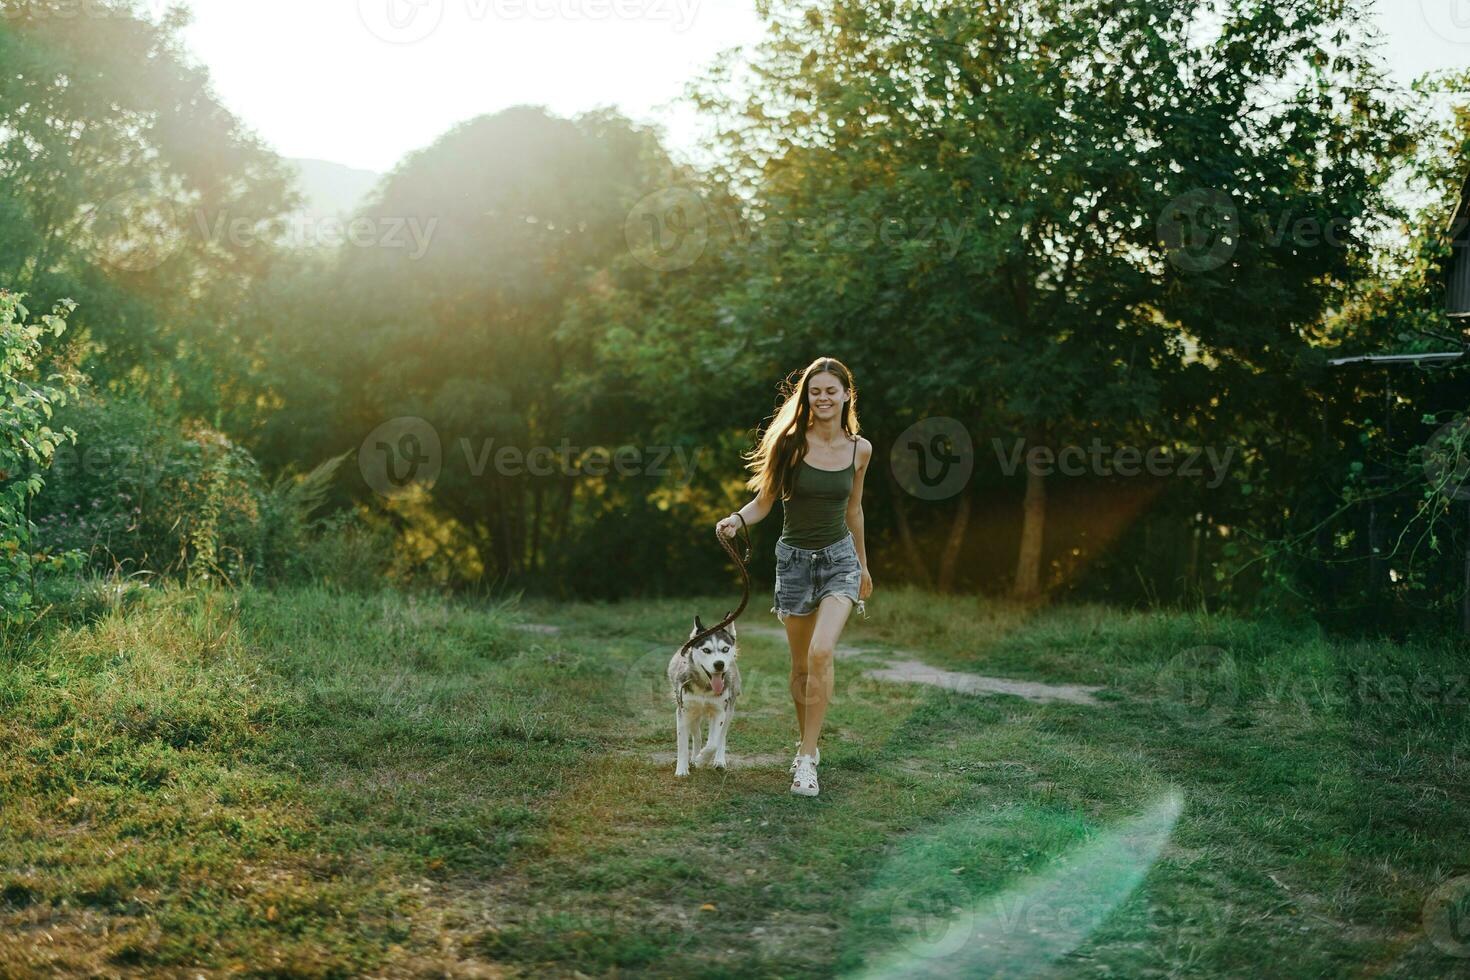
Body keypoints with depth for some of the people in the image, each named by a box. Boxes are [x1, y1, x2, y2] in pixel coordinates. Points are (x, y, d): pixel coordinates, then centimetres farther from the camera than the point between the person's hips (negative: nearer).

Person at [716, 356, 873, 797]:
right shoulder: (790, 443, -9)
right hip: (795, 559, 0)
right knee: (801, 666, 9)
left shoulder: (859, 449, -1)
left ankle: (805, 759, -14)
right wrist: (736, 519, -25)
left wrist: (863, 564, 21)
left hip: (839, 558, 0)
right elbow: (764, 501, -3)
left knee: (821, 653, -20)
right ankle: (809, 744, 31)